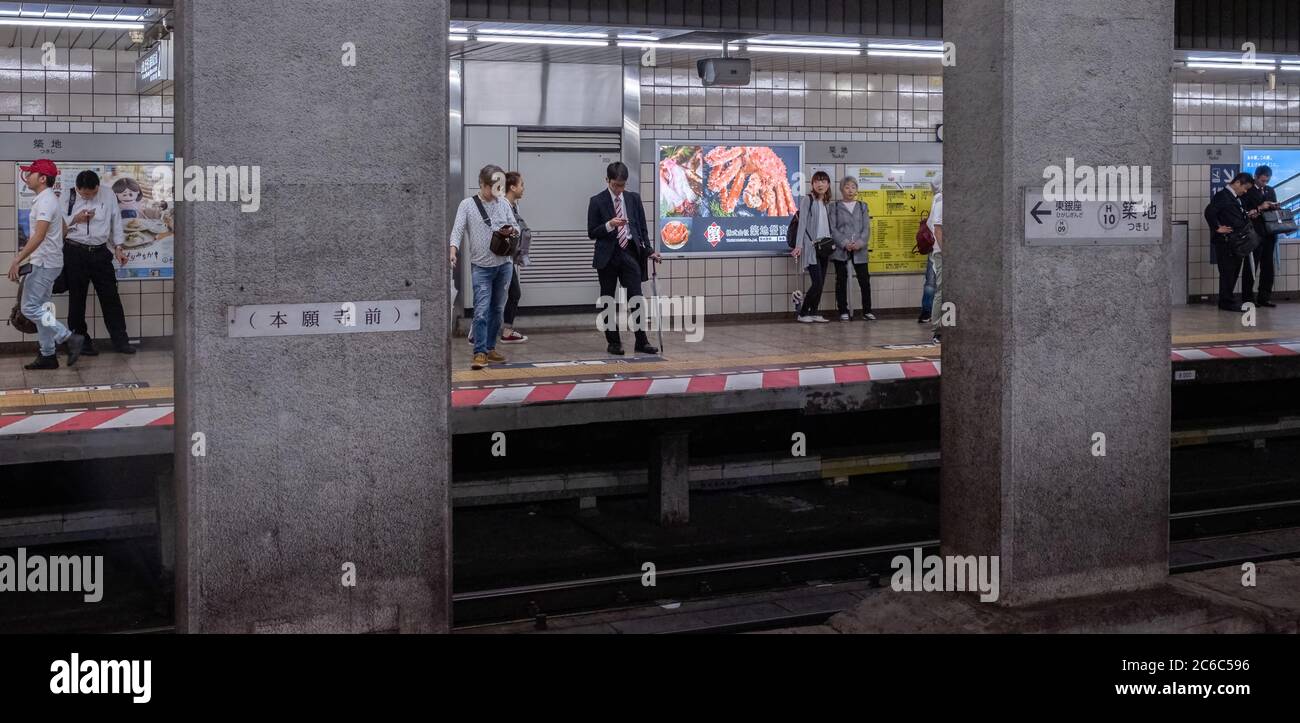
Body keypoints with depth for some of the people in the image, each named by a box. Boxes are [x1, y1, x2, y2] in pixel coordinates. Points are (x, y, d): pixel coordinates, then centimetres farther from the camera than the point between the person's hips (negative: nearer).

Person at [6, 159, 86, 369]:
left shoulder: (45, 201, -17)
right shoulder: (46, 199, 14)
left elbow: (39, 236, -26)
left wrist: (17, 261, -27)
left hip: (44, 264, -10)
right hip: (45, 262, 10)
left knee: (30, 308, -9)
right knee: (39, 308, 12)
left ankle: (70, 338, -9)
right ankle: (47, 356, 15)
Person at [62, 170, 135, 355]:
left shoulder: (108, 196, 1)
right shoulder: (68, 197, -3)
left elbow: (116, 221, 8)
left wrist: (118, 246, 4)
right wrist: (75, 219, -14)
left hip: (100, 252, 1)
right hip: (75, 252, -1)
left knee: (110, 297, 2)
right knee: (77, 298, 6)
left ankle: (120, 340, 8)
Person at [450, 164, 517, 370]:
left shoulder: (504, 203, 7)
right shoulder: (467, 205, -2)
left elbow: (514, 226, 14)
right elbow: (458, 230, -8)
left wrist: (511, 231, -11)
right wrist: (453, 251, -25)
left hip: (504, 264, 4)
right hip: (481, 266, -4)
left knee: (497, 309, 11)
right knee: (481, 310, -11)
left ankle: (490, 348, 22)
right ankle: (480, 353, -10)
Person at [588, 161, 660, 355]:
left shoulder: (634, 198, 8)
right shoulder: (597, 201, -1)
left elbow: (642, 228, 10)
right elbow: (592, 233, -2)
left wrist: (649, 250, -1)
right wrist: (609, 225, -19)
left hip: (630, 253, 1)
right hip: (608, 256, -1)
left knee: (636, 298, -6)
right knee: (607, 301, 4)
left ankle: (641, 341, -2)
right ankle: (613, 342, 13)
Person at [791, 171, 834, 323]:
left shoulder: (827, 203, 15)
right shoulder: (807, 200, -4)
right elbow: (802, 223, -10)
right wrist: (799, 246, -16)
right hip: (811, 246, -7)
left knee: (821, 283, 4)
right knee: (817, 283, -13)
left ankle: (814, 313, 12)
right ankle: (802, 313, -2)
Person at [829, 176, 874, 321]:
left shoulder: (862, 207, 13)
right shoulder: (835, 207, 6)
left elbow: (867, 228, 6)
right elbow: (832, 228, -2)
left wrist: (860, 243, -11)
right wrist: (845, 243, -15)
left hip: (859, 250, 2)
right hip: (840, 249, -1)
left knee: (865, 280, -2)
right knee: (841, 280, 2)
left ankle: (867, 311, 6)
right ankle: (843, 312, 9)